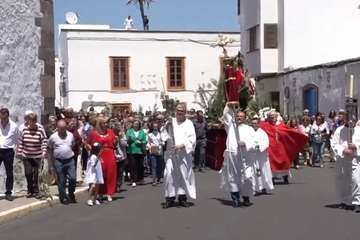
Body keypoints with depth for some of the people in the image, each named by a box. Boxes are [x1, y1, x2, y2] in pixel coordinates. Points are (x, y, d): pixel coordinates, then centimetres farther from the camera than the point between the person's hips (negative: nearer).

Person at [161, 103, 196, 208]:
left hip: (184, 153, -1)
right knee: (169, 174, -6)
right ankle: (170, 198, 0)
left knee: (184, 175, 0)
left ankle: (182, 197, 10)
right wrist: (167, 125, -11)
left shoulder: (188, 123, 6)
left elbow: (192, 139, -2)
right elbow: (163, 133, 7)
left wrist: (182, 145, -16)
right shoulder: (171, 121, 12)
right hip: (171, 152, 1)